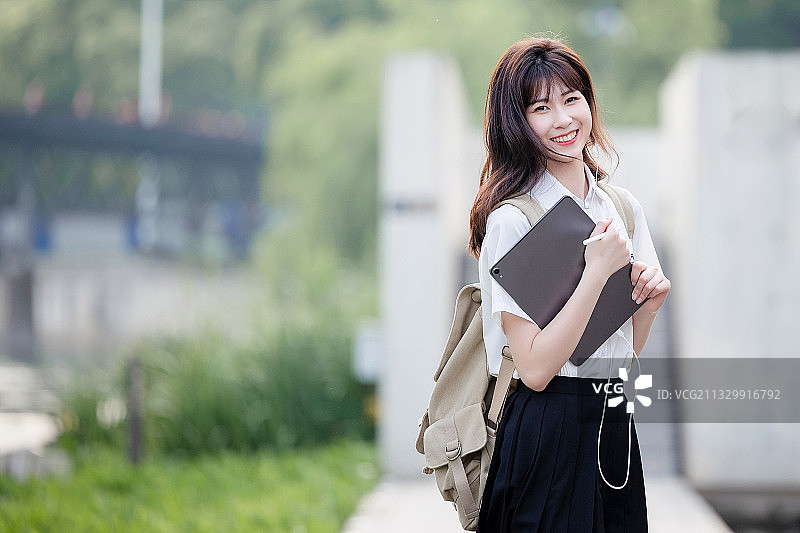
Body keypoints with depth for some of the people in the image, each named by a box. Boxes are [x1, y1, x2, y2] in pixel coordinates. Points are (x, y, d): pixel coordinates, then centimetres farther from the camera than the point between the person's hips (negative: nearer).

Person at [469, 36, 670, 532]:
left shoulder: (624, 207, 8)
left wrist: (650, 304, -4)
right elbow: (535, 369, -19)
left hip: (616, 430, 6)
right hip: (549, 432, -6)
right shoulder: (511, 220, -13)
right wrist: (599, 270, -21)